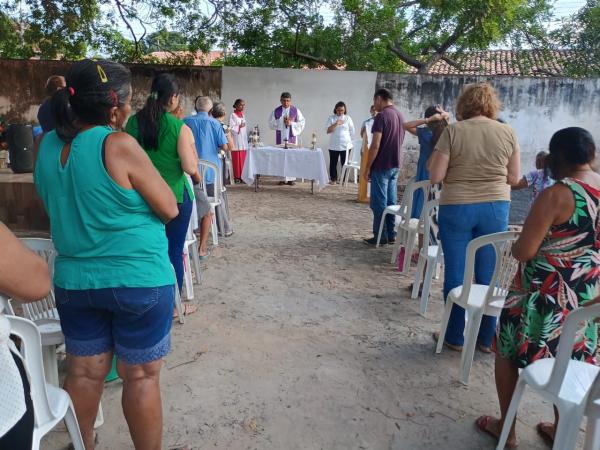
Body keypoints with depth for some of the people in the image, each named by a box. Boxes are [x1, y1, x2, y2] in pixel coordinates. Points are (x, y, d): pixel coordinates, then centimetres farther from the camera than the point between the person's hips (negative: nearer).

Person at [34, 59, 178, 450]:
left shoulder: (48, 146, 2)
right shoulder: (119, 145, -18)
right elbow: (170, 209, -13)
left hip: (74, 281, 6)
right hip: (139, 281, -6)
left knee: (84, 373, 19)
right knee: (142, 377, 10)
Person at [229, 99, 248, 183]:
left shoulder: (243, 114, 16)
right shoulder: (233, 115, -6)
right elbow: (231, 128, -13)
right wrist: (239, 127, -19)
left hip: (243, 140, 7)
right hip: (236, 140, -7)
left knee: (243, 159, 5)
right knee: (237, 159, -4)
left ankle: (242, 176, 11)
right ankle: (236, 177, 1)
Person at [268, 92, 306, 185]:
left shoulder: (296, 110, 3)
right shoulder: (276, 111, 5)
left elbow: (302, 123, 2)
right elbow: (271, 124, 2)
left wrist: (291, 123, -12)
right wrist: (282, 121, -10)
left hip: (292, 138, -1)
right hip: (280, 138, 1)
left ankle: (291, 178, 3)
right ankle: (282, 178, 5)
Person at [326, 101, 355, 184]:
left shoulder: (348, 118, 4)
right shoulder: (331, 118, 2)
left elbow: (352, 132, 8)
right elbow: (328, 131, -8)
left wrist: (345, 138, 8)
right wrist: (336, 124, -19)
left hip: (346, 145, 0)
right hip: (334, 145, 0)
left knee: (344, 163, 3)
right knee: (333, 163, 4)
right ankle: (333, 179, 17)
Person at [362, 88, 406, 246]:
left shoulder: (381, 116, -14)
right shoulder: (400, 116, 11)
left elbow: (375, 146, -19)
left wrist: (367, 168, -12)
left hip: (381, 166, -8)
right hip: (395, 165, 8)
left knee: (379, 202, -1)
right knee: (391, 201, 11)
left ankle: (381, 236, 4)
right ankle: (391, 234, 16)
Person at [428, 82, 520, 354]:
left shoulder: (453, 131, -8)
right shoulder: (508, 133, 0)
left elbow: (435, 176, -10)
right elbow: (514, 178, 4)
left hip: (456, 208, -2)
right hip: (496, 207, 3)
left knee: (456, 274, 8)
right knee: (489, 275, 12)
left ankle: (455, 337, 19)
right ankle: (487, 338, 22)